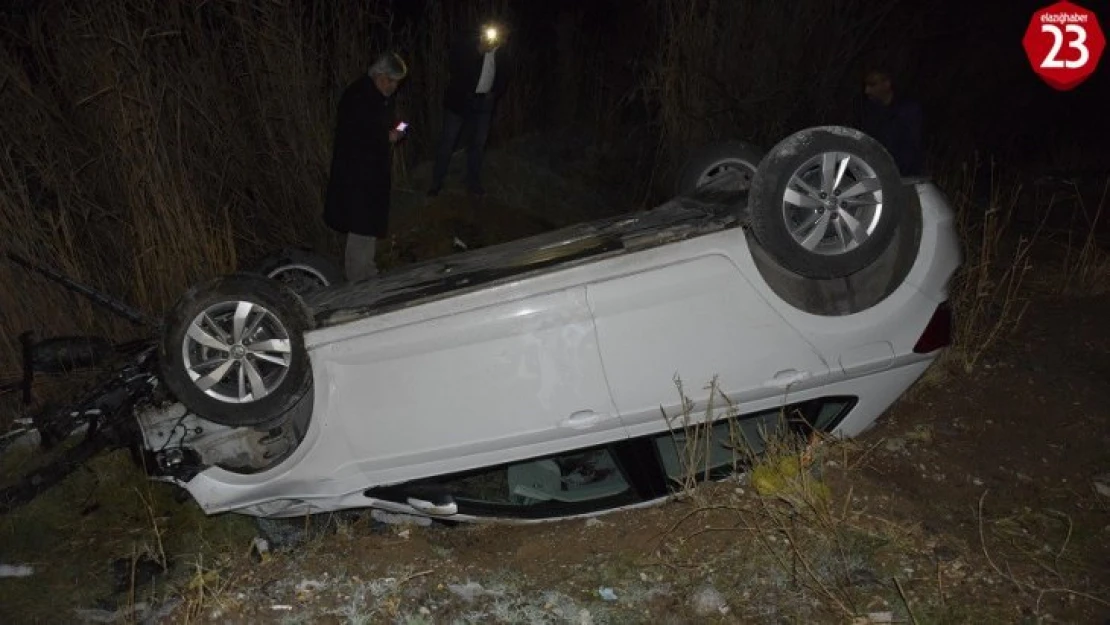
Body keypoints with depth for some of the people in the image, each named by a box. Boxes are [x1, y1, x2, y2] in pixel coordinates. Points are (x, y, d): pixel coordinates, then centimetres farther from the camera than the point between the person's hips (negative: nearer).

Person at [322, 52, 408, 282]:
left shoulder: (381, 96, 8)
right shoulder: (357, 97, -21)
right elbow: (352, 137, -24)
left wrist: (394, 128, 1)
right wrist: (386, 137, -20)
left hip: (377, 170, 10)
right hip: (357, 175, -10)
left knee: (373, 225, 19)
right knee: (362, 228, -5)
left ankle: (368, 271, 33)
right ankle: (358, 280, 6)